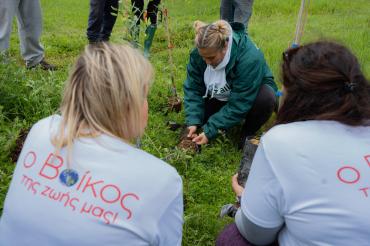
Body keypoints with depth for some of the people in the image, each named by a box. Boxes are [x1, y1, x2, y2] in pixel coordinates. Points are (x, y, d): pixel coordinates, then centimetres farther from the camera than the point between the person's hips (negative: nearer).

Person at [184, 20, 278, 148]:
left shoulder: (249, 59, -38)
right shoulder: (199, 53, -23)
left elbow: (239, 104, -34)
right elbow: (192, 88, -15)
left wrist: (210, 131, -33)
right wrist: (193, 121, -28)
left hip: (254, 91, -4)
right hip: (220, 96, 4)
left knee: (266, 97, -36)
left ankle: (248, 133, -8)